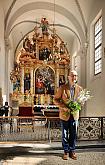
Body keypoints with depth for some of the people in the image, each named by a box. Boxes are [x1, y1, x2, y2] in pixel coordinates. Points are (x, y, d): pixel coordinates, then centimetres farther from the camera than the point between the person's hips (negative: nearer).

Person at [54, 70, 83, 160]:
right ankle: (66, 152, 20)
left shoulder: (79, 88, 1)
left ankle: (72, 151, 22)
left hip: (75, 114, 2)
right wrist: (63, 107, -17)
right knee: (65, 134, 7)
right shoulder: (62, 88, -7)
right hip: (64, 114, -2)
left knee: (73, 134, 9)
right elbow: (56, 99, -3)